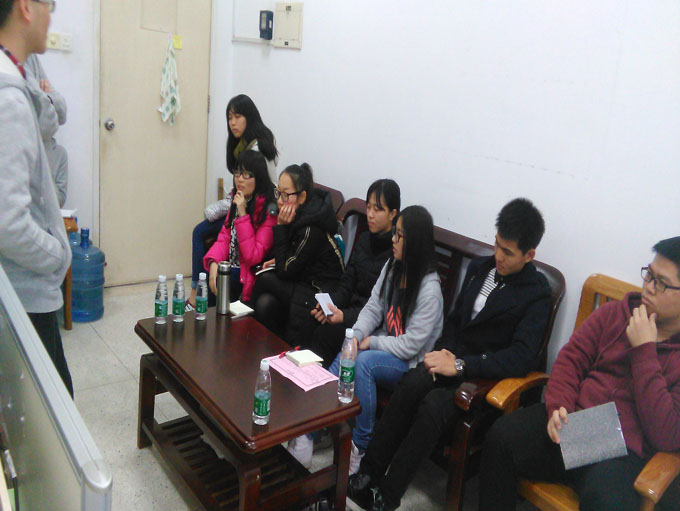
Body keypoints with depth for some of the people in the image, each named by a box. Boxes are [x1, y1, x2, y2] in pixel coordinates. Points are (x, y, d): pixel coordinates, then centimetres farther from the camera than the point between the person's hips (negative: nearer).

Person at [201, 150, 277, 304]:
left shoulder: (268, 209, -17)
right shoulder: (237, 199, 7)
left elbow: (253, 257, -20)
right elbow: (224, 237, 7)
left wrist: (242, 215, -24)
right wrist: (213, 262, -13)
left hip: (248, 274, -6)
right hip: (229, 266, 6)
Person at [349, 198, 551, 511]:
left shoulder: (537, 294, -6)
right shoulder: (480, 267, 11)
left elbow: (522, 357, -17)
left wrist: (459, 366, -23)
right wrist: (444, 353, -2)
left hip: (488, 376, -5)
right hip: (454, 356, 5)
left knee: (433, 406, -32)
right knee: (410, 385, -27)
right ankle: (367, 476, -19)